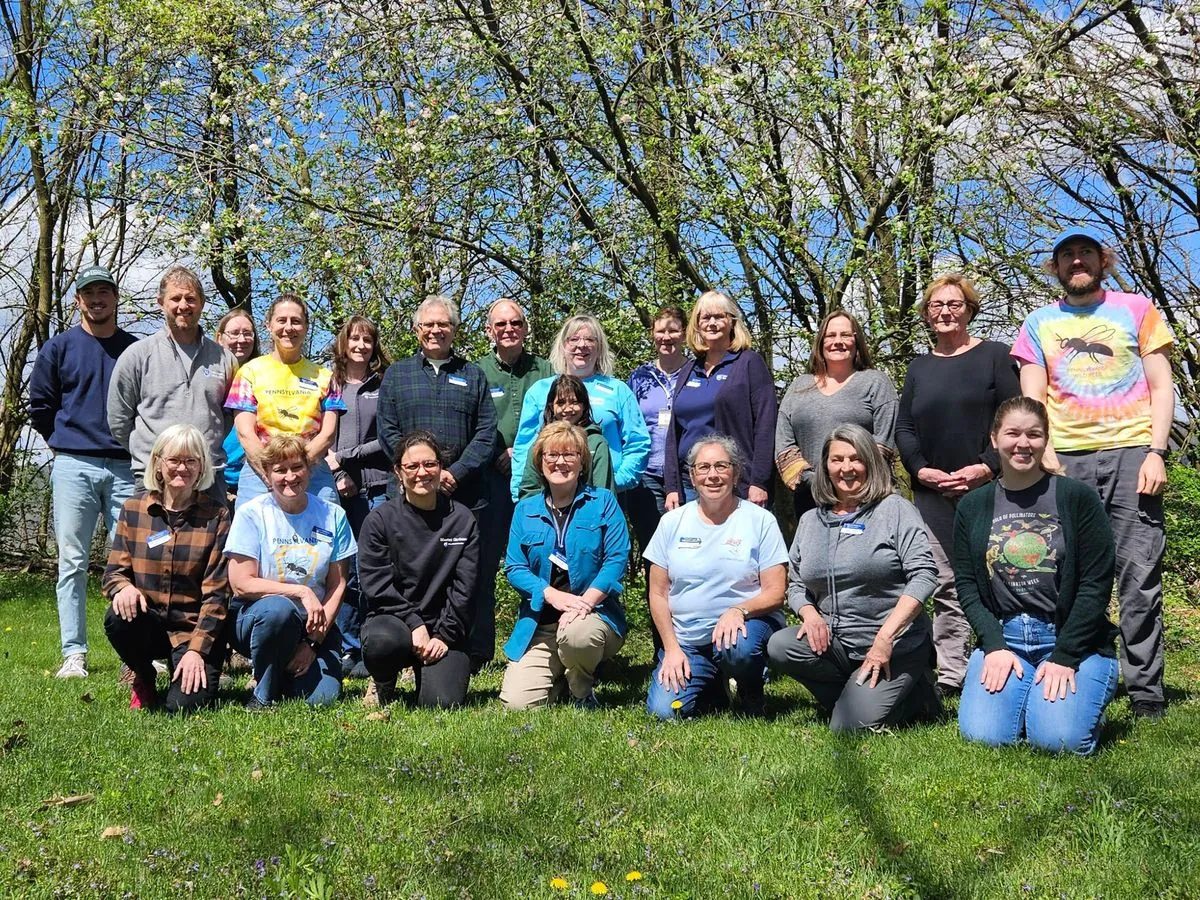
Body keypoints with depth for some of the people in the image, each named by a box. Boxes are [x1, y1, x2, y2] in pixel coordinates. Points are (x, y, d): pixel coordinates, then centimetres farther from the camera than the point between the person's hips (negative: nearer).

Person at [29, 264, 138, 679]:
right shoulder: (58, 348, 7)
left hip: (126, 468, 1)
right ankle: (74, 654, 3)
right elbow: (40, 404, 11)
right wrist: (63, 442, 8)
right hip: (74, 467, 0)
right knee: (72, 562, -1)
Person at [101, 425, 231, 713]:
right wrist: (123, 588, -23)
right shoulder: (133, 509, 3)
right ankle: (143, 679, 1)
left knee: (185, 704, -22)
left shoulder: (216, 515, -3)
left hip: (194, 627, -2)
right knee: (118, 618, -32)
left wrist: (196, 650, -15)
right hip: (148, 623, 2)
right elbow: (114, 571, 3)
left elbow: (216, 592, -6)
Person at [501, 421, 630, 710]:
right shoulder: (525, 510, 10)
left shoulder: (603, 502, 4)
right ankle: (562, 678, 21)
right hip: (539, 624, 3)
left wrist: (585, 602, -20)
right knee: (517, 702, -15)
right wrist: (554, 595, -15)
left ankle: (583, 694, -4)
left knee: (576, 633, -40)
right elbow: (514, 568, 2)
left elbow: (617, 559, -6)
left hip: (594, 613, -3)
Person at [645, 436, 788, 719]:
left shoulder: (760, 520, -1)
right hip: (686, 640, 2)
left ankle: (751, 697, -2)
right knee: (664, 710, -18)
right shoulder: (673, 522, 6)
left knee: (738, 647, -37)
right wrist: (672, 648, -3)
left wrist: (739, 610, -25)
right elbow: (658, 594, 7)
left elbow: (775, 593, -5)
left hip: (745, 626, -2)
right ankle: (715, 689, 16)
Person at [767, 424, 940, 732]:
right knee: (779, 647, -24)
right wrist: (809, 613, -8)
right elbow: (796, 584, 17)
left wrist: (885, 637, -19)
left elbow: (924, 575, -12)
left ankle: (915, 693, 9)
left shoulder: (895, 510, -3)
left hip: (896, 646, -5)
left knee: (849, 726, -21)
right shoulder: (810, 521, 13)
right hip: (835, 640, 5)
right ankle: (858, 694, -1)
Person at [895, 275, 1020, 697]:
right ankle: (950, 674, 6)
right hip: (932, 493, 4)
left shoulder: (994, 356, 4)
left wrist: (987, 467, -14)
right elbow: (903, 429, 13)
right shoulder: (919, 368, 17)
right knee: (945, 586, 2)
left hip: (987, 488, -4)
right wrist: (922, 471, -3)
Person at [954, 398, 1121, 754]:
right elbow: (967, 586, 4)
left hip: (1074, 641, -2)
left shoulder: (1076, 498, -2)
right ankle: (1023, 692, 13)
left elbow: (1096, 586, -5)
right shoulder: (972, 506, 8)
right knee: (982, 734, -19)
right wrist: (995, 646, -10)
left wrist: (1064, 658, -11)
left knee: (1059, 738, -24)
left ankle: (1084, 698, 11)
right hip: (1002, 637, 2)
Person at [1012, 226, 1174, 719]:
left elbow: (1161, 387, 8)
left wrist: (1156, 453, -4)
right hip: (1068, 460, 1)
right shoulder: (1039, 324, 15)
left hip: (1132, 454, -1)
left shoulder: (1137, 309, 12)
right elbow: (1032, 400, 9)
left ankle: (1145, 691, 1)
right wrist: (1047, 457, -5)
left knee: (1140, 579, -5)